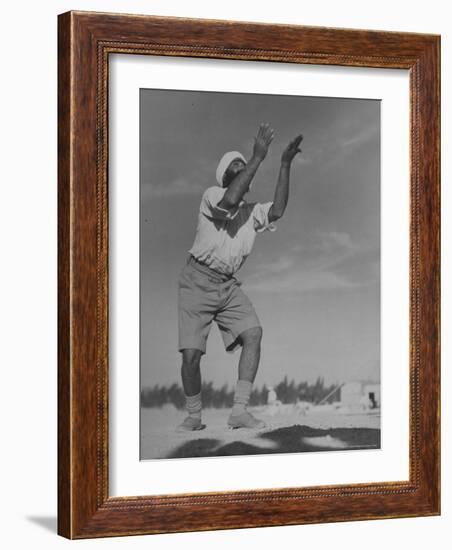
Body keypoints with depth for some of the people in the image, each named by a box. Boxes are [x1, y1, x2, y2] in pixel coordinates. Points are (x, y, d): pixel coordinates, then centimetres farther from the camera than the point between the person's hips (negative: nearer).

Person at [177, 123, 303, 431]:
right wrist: (258, 157, -28)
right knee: (191, 354, -12)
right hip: (198, 281, -5)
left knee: (253, 333, -18)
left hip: (228, 285, 5)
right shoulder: (212, 196, -6)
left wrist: (285, 165, -11)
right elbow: (231, 200, -30)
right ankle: (194, 416, 9)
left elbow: (276, 212, -9)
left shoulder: (252, 212, 12)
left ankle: (240, 411, -19)